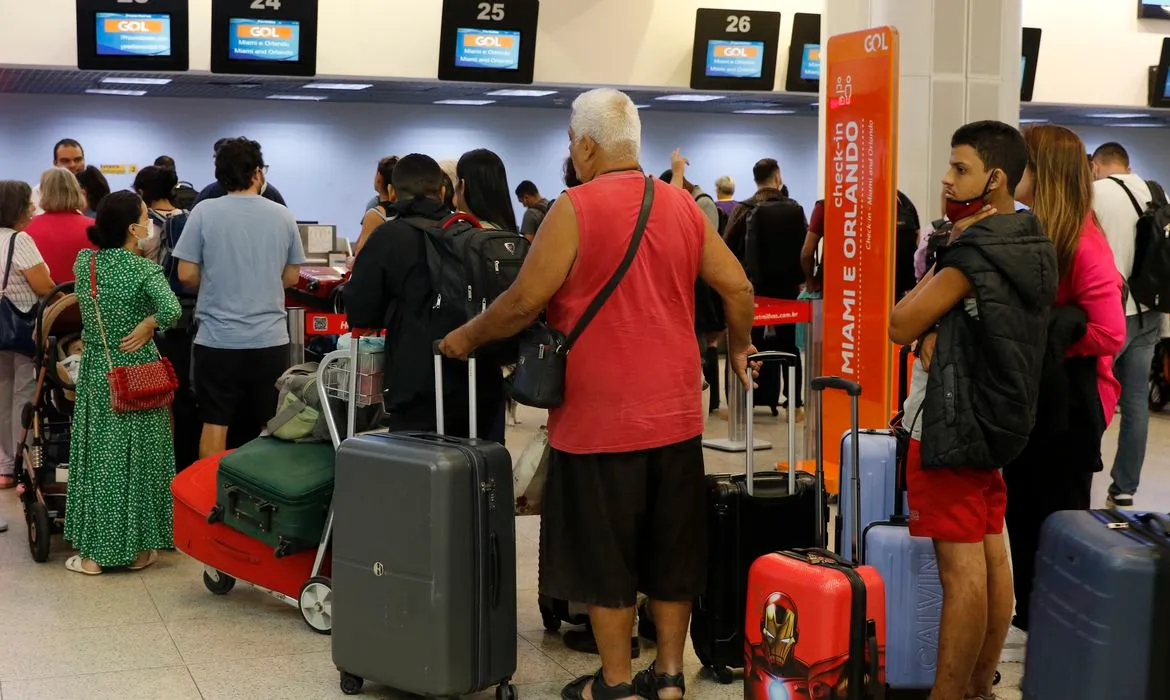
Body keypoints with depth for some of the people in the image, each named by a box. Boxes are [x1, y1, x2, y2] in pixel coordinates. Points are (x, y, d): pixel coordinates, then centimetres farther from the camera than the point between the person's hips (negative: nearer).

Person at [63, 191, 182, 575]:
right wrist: (146, 326, -15)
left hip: (96, 371, 4)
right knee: (137, 457, 7)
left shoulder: (83, 262, 0)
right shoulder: (145, 269, -15)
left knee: (97, 458, 9)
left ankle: (94, 552, 11)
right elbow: (171, 310, -30)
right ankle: (137, 549, 15)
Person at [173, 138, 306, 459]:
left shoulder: (204, 213, -6)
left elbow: (187, 275, -5)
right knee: (270, 427, 10)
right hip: (270, 339, 2)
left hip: (218, 339, -1)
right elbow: (291, 277, 8)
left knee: (215, 424, 7)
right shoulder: (282, 216, 1)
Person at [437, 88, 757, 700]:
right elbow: (737, 287, 6)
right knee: (671, 549, 14)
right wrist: (739, 348, 23)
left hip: (600, 416, -5)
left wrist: (467, 337, 4)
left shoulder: (576, 207, -11)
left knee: (603, 554, 7)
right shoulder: (681, 205, 4)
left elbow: (525, 302, -12)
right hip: (674, 412, 5)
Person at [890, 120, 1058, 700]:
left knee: (961, 569, -5)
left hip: (950, 424, -9)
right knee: (991, 558, 13)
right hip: (998, 416, 9)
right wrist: (937, 334, -7)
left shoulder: (973, 255, -19)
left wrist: (948, 247, -7)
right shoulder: (1029, 247, 9)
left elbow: (900, 326, -13)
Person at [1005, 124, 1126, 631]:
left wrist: (1041, 342, -17)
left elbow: (1109, 334, -23)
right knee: (1022, 513, 16)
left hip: (1066, 403, -8)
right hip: (1027, 398, 8)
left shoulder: (1082, 244, -19)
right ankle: (1029, 622, 30)